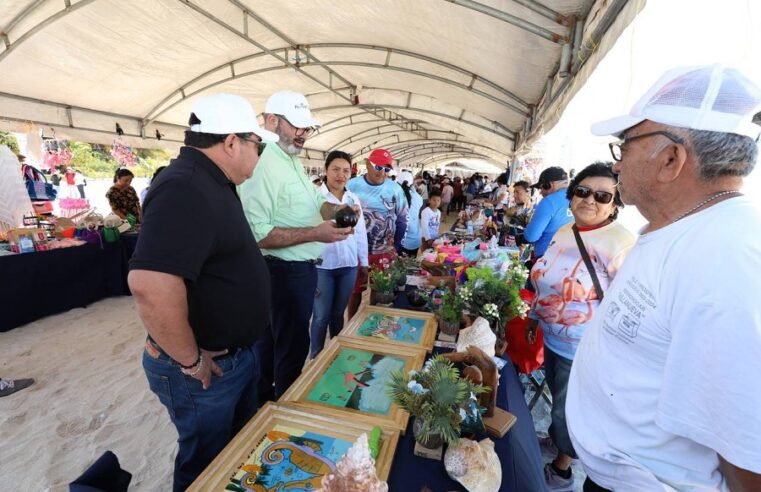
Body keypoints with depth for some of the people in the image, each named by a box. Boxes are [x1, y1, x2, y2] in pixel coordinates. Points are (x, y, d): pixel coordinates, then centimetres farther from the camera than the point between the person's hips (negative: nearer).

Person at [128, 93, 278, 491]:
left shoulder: (213, 184, 7)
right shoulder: (185, 189, -27)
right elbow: (151, 285, -38)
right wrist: (191, 361, -24)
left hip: (238, 353, 9)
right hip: (208, 369, -9)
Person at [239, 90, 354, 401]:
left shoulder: (292, 160, 12)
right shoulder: (262, 163, -21)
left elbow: (314, 202, 19)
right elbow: (257, 234, -27)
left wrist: (336, 210, -3)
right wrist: (316, 233, -28)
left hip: (300, 268, 10)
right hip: (287, 271, -10)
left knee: (271, 339, 23)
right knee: (293, 346, 6)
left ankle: (263, 398, 44)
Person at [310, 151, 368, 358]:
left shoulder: (354, 199, 8)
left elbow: (360, 232, 12)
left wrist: (364, 261, 14)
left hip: (349, 265, 4)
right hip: (323, 265, -4)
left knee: (338, 313, 17)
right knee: (322, 316, 6)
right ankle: (315, 358, 26)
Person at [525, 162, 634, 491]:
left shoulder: (622, 245, -22)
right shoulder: (563, 232, 0)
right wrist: (534, 319, 16)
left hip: (583, 350, -6)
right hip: (552, 338, 6)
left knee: (568, 408, 15)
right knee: (557, 397, 27)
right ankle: (554, 438, 55)